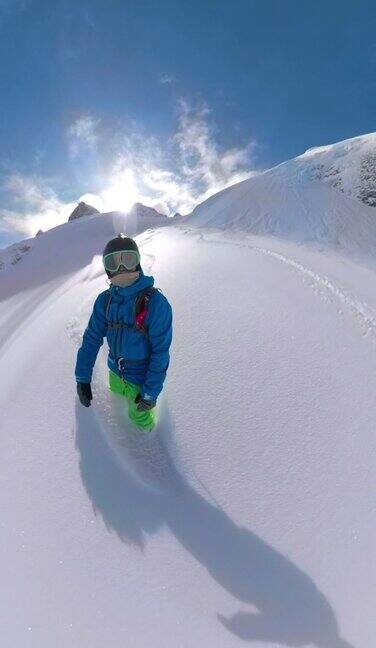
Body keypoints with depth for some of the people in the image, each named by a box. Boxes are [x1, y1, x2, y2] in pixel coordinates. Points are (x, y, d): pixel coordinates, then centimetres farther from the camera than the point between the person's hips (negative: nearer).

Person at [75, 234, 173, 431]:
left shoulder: (156, 302, -26)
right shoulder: (105, 300, -10)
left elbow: (160, 351, -22)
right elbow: (91, 338, -3)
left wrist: (150, 393, -19)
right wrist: (82, 377, -5)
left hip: (141, 377, -5)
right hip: (115, 372, 5)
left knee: (139, 417, 15)